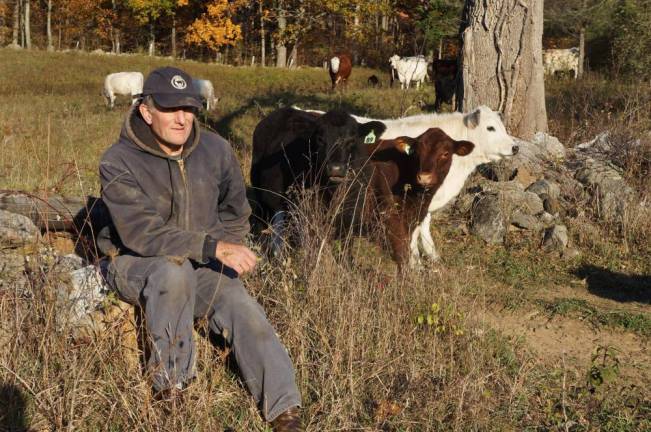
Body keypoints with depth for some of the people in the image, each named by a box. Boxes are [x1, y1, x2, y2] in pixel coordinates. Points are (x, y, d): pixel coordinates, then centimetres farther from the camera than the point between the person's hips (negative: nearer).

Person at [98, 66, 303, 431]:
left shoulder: (216, 150, -4)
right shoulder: (119, 163, -20)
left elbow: (236, 211, 15)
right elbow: (142, 231, -32)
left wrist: (229, 248, -1)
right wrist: (213, 247, -40)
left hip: (202, 265, 4)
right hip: (137, 263, -4)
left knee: (241, 305, -22)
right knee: (174, 270, -37)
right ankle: (170, 385, -21)